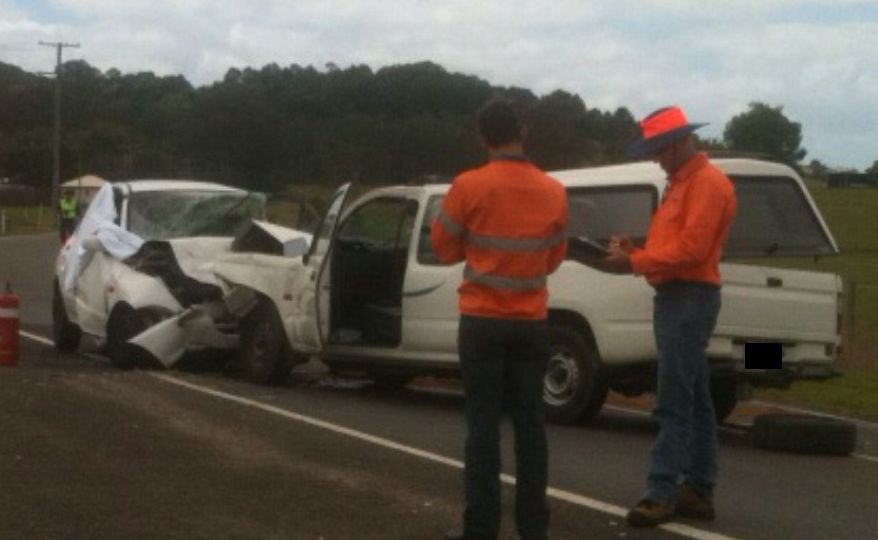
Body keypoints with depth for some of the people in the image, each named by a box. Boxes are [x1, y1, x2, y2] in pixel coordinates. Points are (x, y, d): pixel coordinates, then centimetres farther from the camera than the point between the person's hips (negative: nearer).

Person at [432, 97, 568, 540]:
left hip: (483, 322, -3)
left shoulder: (469, 187, -12)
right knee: (530, 422, 8)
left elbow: (444, 248, 1)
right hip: (531, 323, 3)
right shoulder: (553, 192, -2)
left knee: (484, 424, 0)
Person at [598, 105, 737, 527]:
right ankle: (698, 491, 15)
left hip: (691, 299, -10)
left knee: (674, 403, -11)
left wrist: (635, 263, -19)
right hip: (674, 297, 10)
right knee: (693, 400, 11)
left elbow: (691, 247, -21)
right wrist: (633, 251, 3)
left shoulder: (708, 183, -12)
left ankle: (662, 493, -11)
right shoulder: (680, 183, 20)